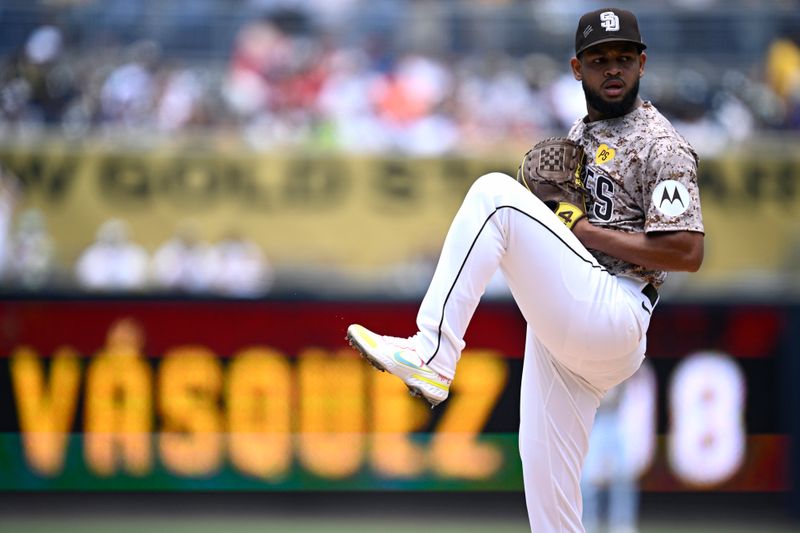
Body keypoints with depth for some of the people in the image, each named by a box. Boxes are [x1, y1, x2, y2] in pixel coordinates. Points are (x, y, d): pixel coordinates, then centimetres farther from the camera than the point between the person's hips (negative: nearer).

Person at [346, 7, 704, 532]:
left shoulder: (661, 145, -3)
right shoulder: (580, 134, 22)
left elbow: (687, 252, -15)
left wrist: (585, 231, -11)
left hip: (612, 315, -9)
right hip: (564, 333, 9)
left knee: (494, 192, -21)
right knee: (547, 482, 5)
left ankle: (430, 358, -27)